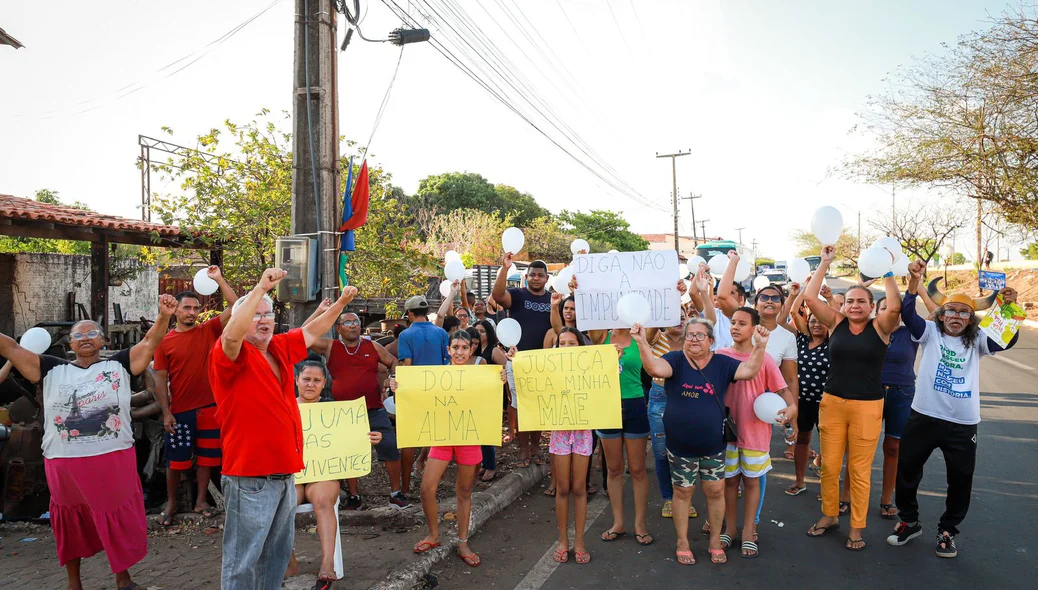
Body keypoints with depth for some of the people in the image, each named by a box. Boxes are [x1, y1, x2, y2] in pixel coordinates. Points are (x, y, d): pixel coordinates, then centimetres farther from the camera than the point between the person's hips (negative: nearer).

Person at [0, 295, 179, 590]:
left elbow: (150, 342, -8)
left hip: (114, 461, -1)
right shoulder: (52, 370, 4)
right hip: (64, 464, 1)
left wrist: (163, 316, -25)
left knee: (119, 520, 10)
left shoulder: (119, 365, 1)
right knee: (71, 525, 18)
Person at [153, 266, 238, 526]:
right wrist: (166, 412, -6)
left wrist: (219, 280, -14)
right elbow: (160, 378, -2)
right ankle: (171, 503, 26)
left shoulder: (209, 330, 1)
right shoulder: (165, 340, -3)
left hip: (210, 408, 2)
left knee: (206, 456, 11)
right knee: (176, 459, 9)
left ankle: (201, 501, 25)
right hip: (180, 412, -1)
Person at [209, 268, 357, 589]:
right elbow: (231, 335, -33)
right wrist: (261, 288, -35)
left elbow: (312, 332, 23)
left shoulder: (279, 348, 9)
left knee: (278, 552, 21)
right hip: (250, 477, -8)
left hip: (284, 473, 8)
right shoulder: (229, 354, -11)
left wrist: (340, 303, 21)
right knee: (243, 558, 2)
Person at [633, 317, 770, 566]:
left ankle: (716, 541, 30)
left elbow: (749, 371, -12)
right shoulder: (675, 359, -9)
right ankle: (682, 543, 27)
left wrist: (760, 346, -26)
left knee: (716, 491, 10)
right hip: (680, 445, -2)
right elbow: (655, 368, -27)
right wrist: (642, 343, -42)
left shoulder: (722, 363, -2)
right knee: (682, 491, 11)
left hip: (713, 445, 2)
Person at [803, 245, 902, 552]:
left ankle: (857, 527, 20)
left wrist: (888, 270, -16)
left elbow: (895, 307, -22)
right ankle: (829, 515, 29)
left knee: (859, 470, 5)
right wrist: (825, 263, -4)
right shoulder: (836, 323, 3)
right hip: (832, 403, 2)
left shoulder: (880, 327, -2)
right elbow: (810, 298, -7)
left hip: (867, 406, -2)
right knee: (829, 465, 10)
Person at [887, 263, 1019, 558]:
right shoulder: (930, 332, 1)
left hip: (963, 424, 1)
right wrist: (914, 281, -28)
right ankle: (910, 522, 30)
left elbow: (1008, 340, -11)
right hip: (924, 417, -1)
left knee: (961, 479, 10)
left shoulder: (976, 341, 4)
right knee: (906, 470, 9)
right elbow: (907, 313, -15)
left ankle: (947, 530, 31)